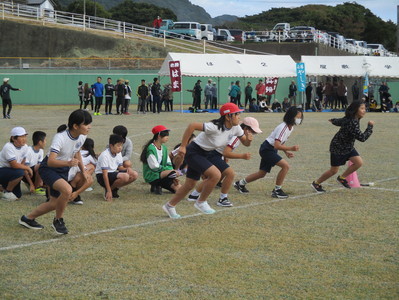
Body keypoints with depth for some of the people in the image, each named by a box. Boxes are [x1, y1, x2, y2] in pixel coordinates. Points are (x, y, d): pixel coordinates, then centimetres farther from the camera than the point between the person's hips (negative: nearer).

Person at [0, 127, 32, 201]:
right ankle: (7, 192, -12)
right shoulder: (8, 147, -26)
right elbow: (14, 165, -29)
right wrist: (27, 168, -18)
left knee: (17, 196, 4)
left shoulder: (24, 147, -3)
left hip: (10, 171, 8)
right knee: (19, 172, -34)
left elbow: (22, 163, 2)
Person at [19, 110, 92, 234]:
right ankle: (58, 221, -10)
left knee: (54, 203, 14)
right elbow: (50, 161, -40)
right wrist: (68, 163, -56)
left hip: (63, 170, 8)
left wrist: (83, 171, 11)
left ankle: (28, 218, 38)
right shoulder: (60, 138, -31)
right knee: (67, 190, -33)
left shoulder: (82, 137, -8)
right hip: (48, 169, -8)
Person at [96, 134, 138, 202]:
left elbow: (120, 168, 8)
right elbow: (105, 174, -23)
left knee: (134, 175, -8)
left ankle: (114, 189, 3)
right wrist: (109, 191, -26)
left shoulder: (118, 153, 4)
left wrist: (127, 169, -17)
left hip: (113, 173, 8)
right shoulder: (105, 155, -21)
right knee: (125, 176, -32)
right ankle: (110, 190, -8)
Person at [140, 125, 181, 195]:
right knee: (172, 173, -33)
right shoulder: (151, 149, -15)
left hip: (161, 174, 8)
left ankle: (158, 186, 8)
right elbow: (155, 167, -18)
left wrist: (173, 178, -6)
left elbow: (169, 164, 9)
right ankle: (156, 186, -13)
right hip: (151, 176, -8)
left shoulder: (164, 148, 11)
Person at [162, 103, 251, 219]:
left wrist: (248, 139, -21)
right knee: (216, 174, -23)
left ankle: (170, 206, 33)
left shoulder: (235, 128, -7)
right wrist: (183, 146, -27)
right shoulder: (215, 127, -31)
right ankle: (201, 202, -4)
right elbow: (192, 126, -33)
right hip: (193, 152, -8)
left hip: (204, 154, 8)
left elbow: (245, 142, 4)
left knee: (190, 185, 14)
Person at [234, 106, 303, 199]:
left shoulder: (291, 127, 6)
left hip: (271, 150, 10)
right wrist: (290, 148, -38)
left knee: (262, 173, 18)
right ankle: (277, 190, -11)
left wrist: (286, 152, 3)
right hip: (267, 149, -10)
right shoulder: (283, 127, -24)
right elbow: (277, 145, -31)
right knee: (285, 166, -22)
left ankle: (240, 183, 34)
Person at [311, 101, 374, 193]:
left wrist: (333, 121, 40)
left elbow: (340, 121, 18)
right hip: (338, 147, -9)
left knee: (359, 162, -7)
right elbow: (362, 138, -35)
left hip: (348, 147, 9)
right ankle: (316, 183, 22)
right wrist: (370, 126, -25)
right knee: (334, 170, 2)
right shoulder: (351, 123, -32)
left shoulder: (355, 119, -1)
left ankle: (342, 178, 12)